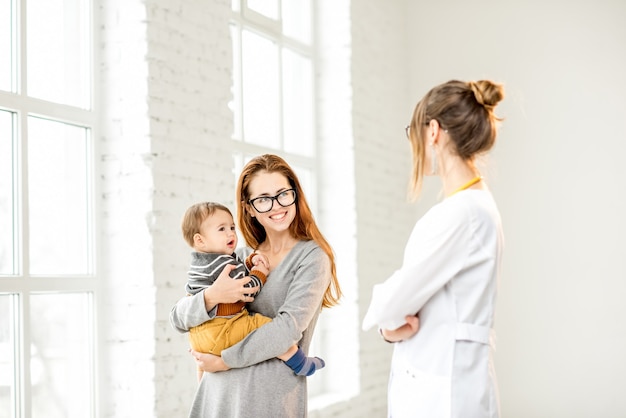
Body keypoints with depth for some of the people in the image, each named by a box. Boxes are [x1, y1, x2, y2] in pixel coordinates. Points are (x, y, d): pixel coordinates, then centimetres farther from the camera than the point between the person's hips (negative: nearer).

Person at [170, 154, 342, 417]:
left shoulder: (312, 256, -4)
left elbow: (289, 327, -17)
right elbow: (178, 318, 5)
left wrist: (225, 360, -11)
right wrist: (211, 297, -15)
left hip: (271, 396, -4)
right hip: (217, 391, 4)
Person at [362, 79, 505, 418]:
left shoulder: (461, 212, -19)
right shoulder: (474, 205, 12)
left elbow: (394, 298, -17)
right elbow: (418, 288, 13)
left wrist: (388, 320, 4)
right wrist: (392, 318, -6)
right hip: (430, 383, 9)